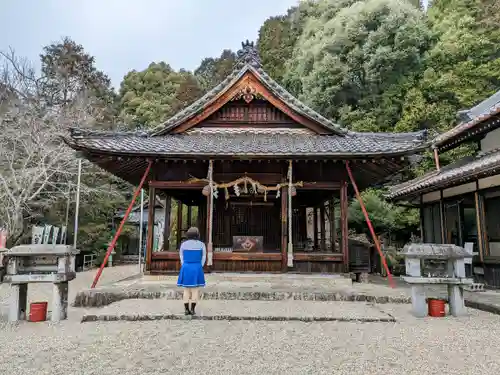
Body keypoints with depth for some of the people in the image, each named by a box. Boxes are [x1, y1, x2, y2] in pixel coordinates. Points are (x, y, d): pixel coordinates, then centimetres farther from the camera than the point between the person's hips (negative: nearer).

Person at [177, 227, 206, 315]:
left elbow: (181, 258, 6)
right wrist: (199, 268, 7)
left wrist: (185, 268, 11)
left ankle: (186, 309, 8)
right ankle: (192, 309, 4)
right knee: (195, 290, 5)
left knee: (186, 290, 9)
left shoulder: (183, 244, 1)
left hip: (186, 269, 2)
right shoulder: (201, 244, -2)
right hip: (197, 269, -1)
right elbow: (203, 258, 2)